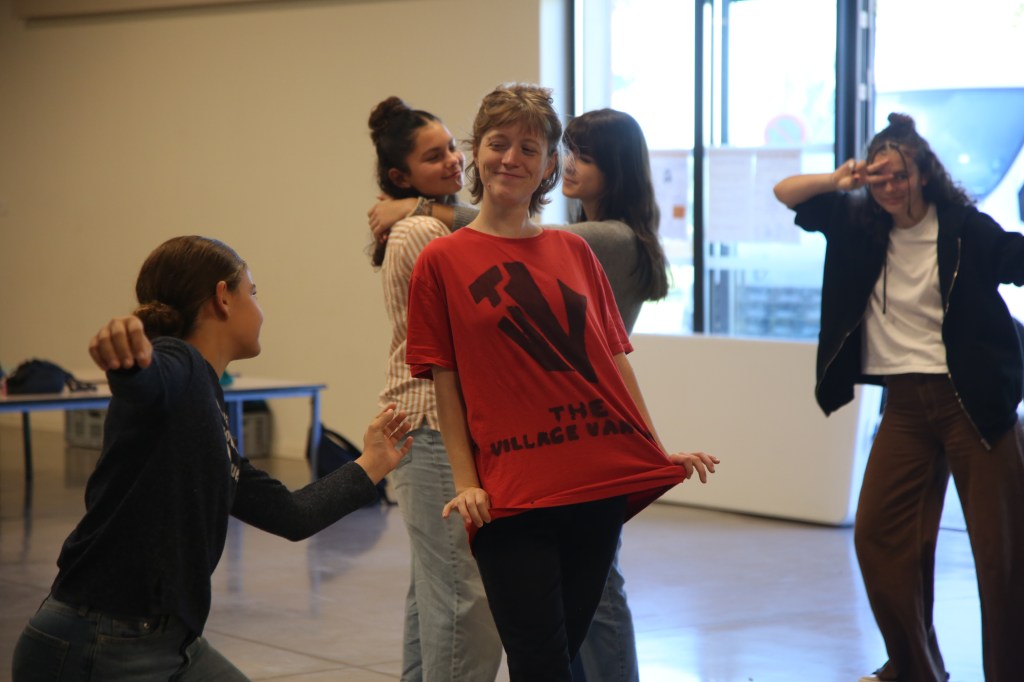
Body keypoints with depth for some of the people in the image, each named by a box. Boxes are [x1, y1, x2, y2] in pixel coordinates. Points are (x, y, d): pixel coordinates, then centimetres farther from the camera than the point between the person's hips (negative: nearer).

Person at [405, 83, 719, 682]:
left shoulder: (574, 251, 11)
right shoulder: (442, 261, 1)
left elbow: (615, 358, 14)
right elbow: (445, 382, 0)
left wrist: (659, 449, 11)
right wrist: (466, 483, -6)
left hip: (601, 484, 4)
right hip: (510, 492, -4)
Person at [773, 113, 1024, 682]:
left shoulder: (965, 228, -8)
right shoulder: (859, 224, 6)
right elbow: (786, 193, 10)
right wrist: (838, 182, -8)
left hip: (975, 400, -4)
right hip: (905, 402, 5)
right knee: (879, 533, 2)